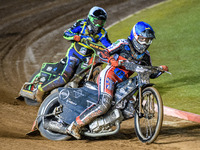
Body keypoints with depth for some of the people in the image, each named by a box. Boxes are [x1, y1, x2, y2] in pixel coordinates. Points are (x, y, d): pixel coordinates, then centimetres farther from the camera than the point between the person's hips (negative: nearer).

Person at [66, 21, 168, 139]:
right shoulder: (123, 44, -5)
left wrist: (161, 70, 2)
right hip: (108, 75, -8)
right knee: (104, 104, -26)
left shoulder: (145, 55, 13)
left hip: (121, 82, 8)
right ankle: (75, 125, -20)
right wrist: (111, 59, -31)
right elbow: (102, 54, -10)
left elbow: (151, 74, 22)